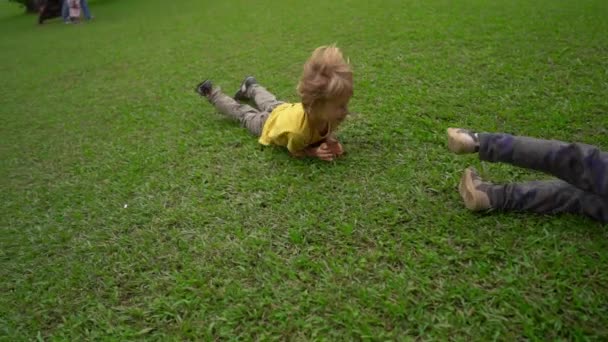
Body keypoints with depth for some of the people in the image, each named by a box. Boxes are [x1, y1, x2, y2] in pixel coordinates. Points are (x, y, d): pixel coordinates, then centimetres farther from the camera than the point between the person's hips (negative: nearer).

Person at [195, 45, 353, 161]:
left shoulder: (328, 113, -36)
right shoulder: (297, 129, -51)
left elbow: (327, 130, -12)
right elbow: (295, 151, -27)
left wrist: (331, 140, -32)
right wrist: (314, 151, -43)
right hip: (269, 123, -4)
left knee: (271, 104, 36)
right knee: (242, 112, 24)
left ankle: (251, 87, 64)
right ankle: (212, 94, 46)